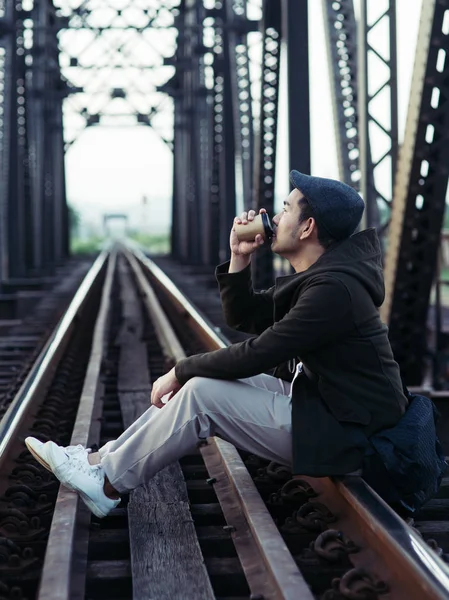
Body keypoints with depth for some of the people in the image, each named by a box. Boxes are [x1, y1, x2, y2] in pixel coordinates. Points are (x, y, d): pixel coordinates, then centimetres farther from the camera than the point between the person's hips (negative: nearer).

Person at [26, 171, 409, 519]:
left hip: (342, 433, -10)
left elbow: (257, 355, -23)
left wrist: (180, 371, -11)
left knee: (201, 393, -15)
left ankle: (108, 485, -2)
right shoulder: (313, 276, 8)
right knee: (199, 383, 4)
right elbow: (243, 318, 15)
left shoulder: (333, 289, -24)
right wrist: (239, 260, -1)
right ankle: (105, 459, 8)